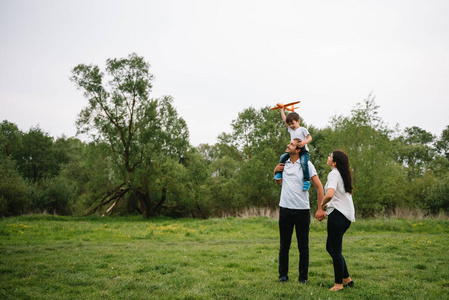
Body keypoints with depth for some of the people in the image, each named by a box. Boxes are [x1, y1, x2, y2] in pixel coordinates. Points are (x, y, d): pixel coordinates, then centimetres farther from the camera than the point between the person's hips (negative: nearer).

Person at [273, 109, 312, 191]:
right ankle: (279, 173, 0)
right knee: (282, 157, -8)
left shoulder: (302, 129, 2)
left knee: (303, 163, -32)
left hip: (303, 151, -7)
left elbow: (310, 138, -5)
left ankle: (307, 181, -29)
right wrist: (282, 110, 32)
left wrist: (304, 142, -25)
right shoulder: (291, 130, 20)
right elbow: (284, 120, 27)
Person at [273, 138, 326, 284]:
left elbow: (319, 186, -3)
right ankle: (283, 275, 20)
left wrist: (320, 209, -9)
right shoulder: (283, 163, 9)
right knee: (284, 246, 9)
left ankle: (303, 277, 15)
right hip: (285, 209, 4)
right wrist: (276, 172, 6)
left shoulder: (306, 165, -4)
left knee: (303, 247, 5)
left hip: (302, 210, -3)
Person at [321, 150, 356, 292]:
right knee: (330, 247, 18)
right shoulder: (343, 175, 16)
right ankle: (346, 279, 22)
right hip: (347, 215, 10)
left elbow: (329, 194, -31)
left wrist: (322, 204, -10)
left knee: (335, 250, 0)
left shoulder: (334, 174, -14)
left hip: (338, 214, -10)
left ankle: (339, 284, 9)